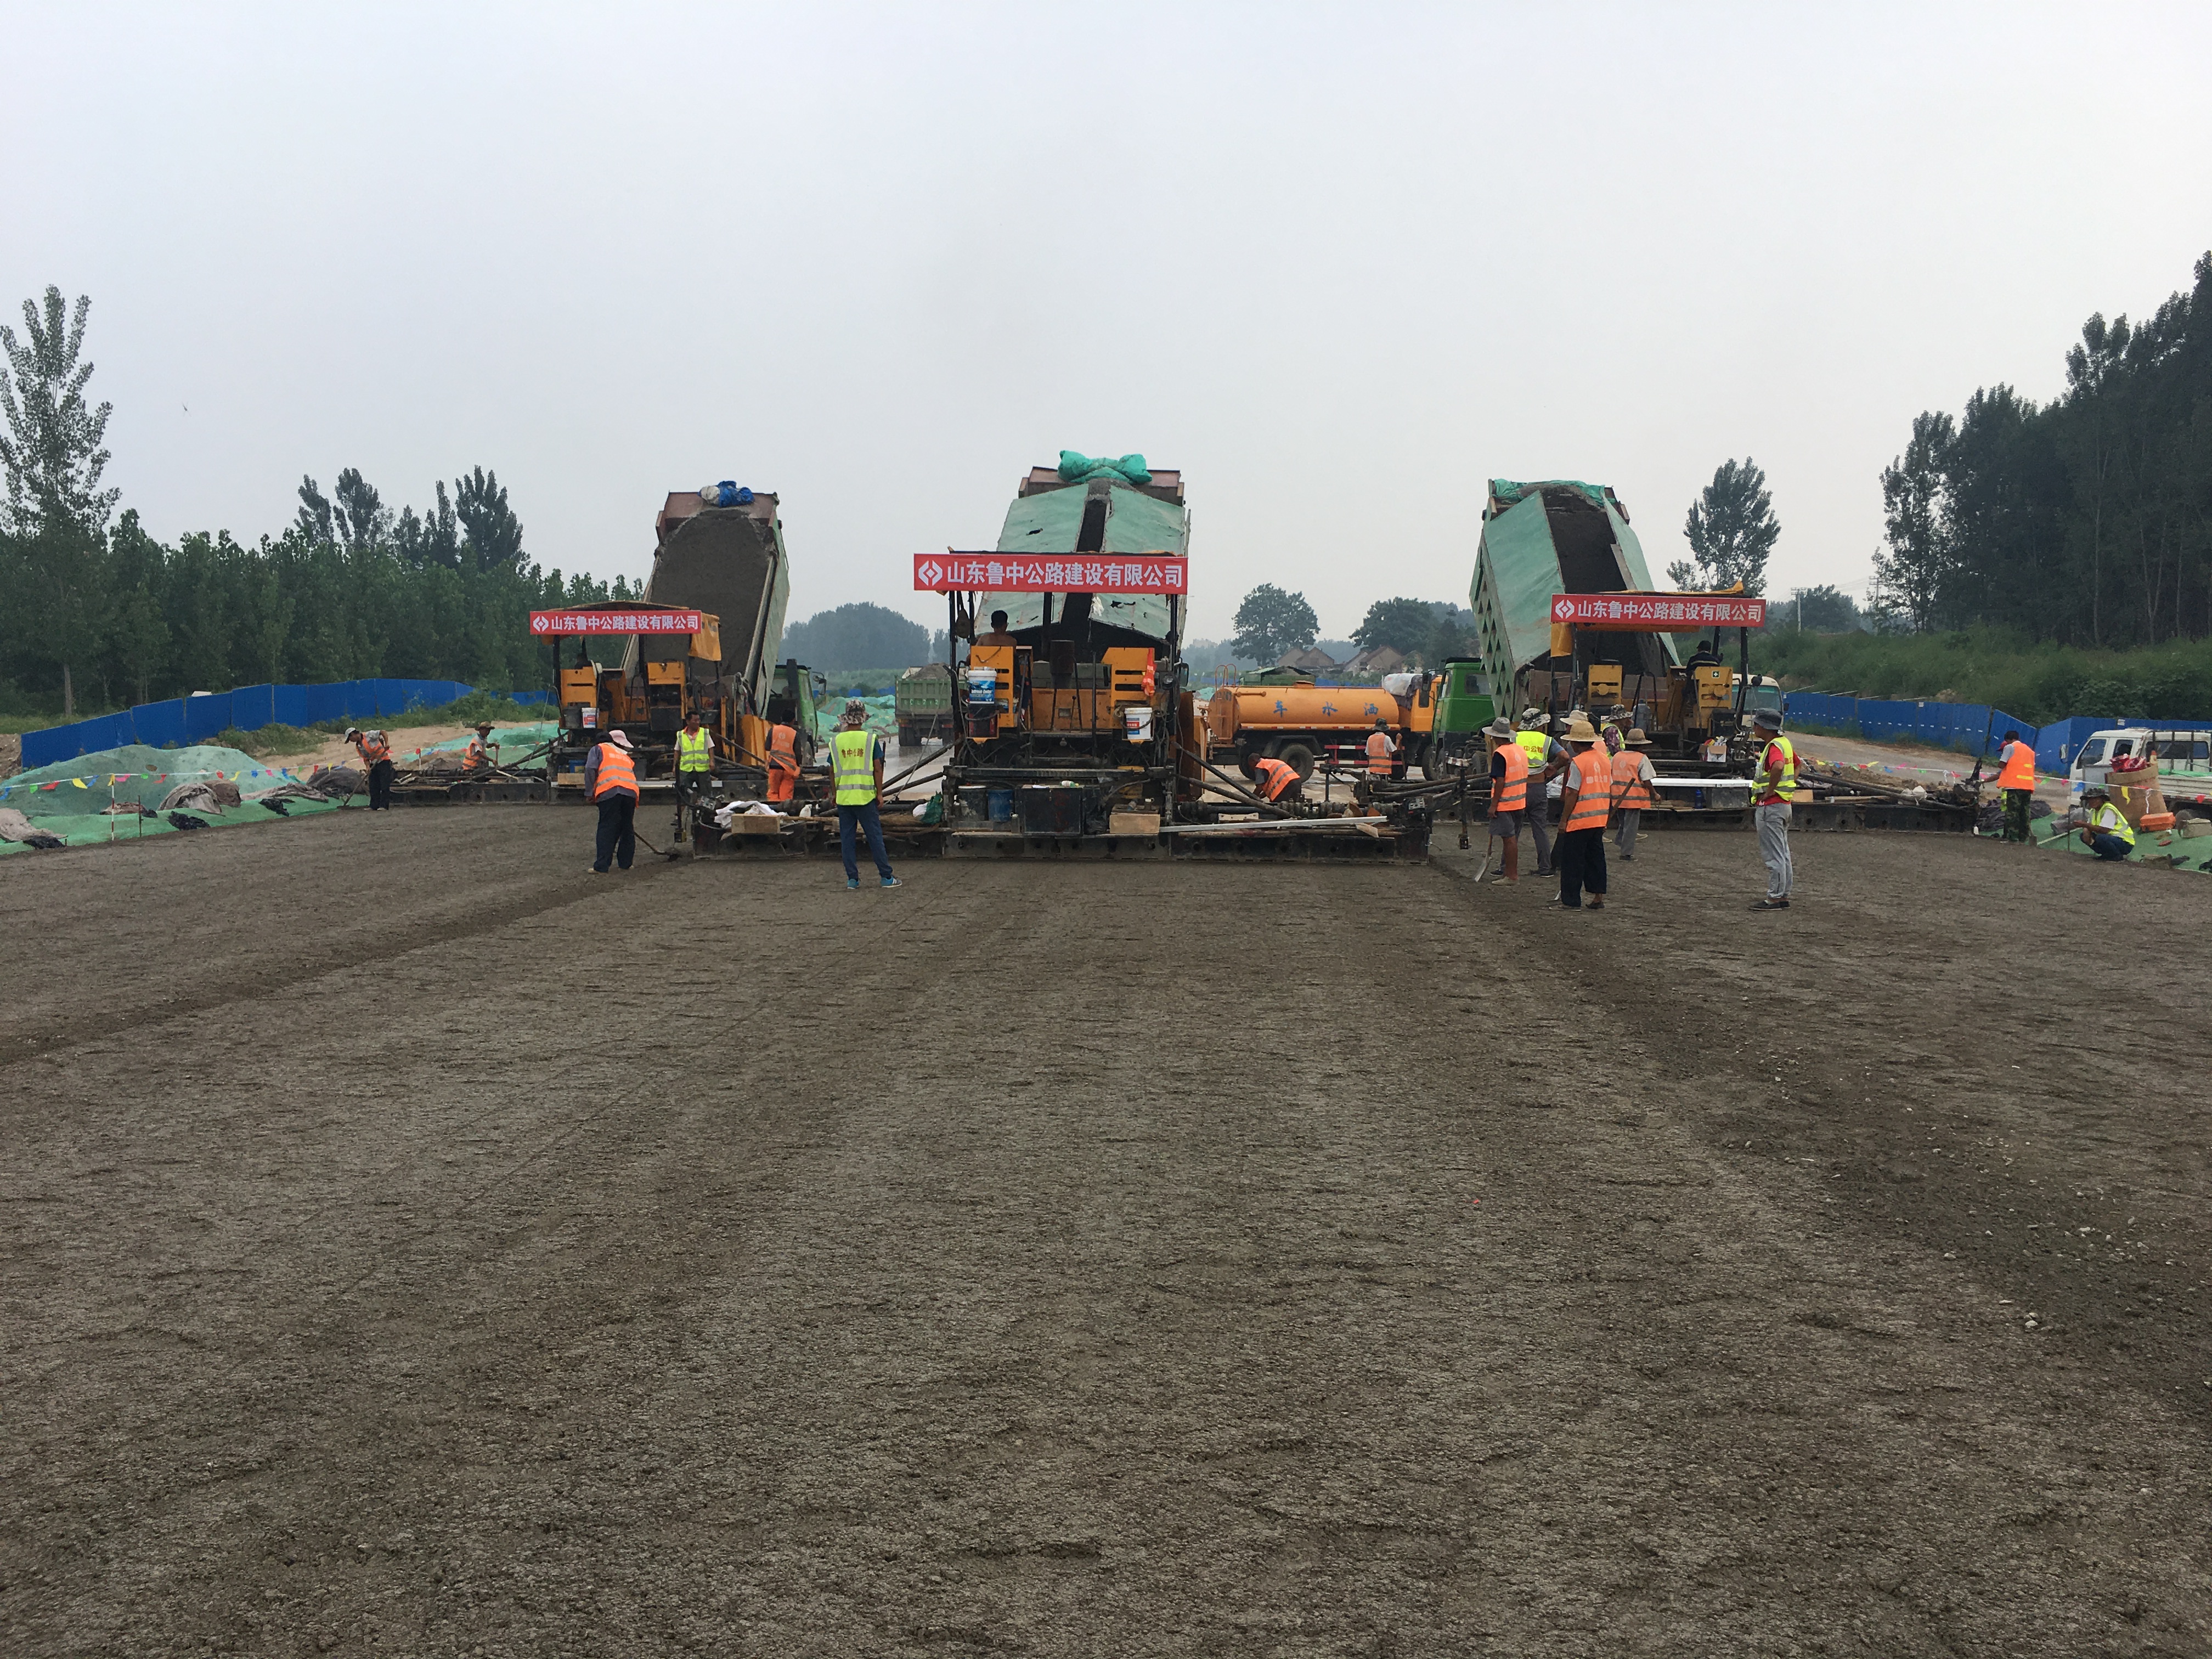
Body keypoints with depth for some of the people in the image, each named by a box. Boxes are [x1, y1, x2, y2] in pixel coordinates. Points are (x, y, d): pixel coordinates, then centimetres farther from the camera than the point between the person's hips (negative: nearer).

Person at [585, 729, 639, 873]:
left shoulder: (599, 749, 19)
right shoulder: (626, 757, 33)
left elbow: (590, 769, 3)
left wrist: (589, 793, 3)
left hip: (609, 791, -4)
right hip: (631, 792, 4)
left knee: (607, 829, -4)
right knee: (627, 828, 16)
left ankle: (601, 867, -7)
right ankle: (626, 863, 22)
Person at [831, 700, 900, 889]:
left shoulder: (836, 741, 2)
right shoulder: (870, 739, -6)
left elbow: (832, 771, 7)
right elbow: (877, 769, -6)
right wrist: (879, 793, 3)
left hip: (843, 797, 2)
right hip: (865, 796, -2)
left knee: (847, 838, 7)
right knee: (875, 836, 3)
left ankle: (852, 879, 8)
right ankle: (886, 877, 7)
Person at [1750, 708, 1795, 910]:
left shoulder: (1774, 747, -18)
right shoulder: (1785, 743, 12)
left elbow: (1778, 767, -39)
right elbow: (1797, 766, 29)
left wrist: (1768, 792, -27)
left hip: (1771, 805, -10)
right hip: (1784, 803, 10)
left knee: (1773, 855, -6)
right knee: (1783, 853, 14)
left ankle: (1774, 898, -3)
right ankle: (1784, 895, 20)